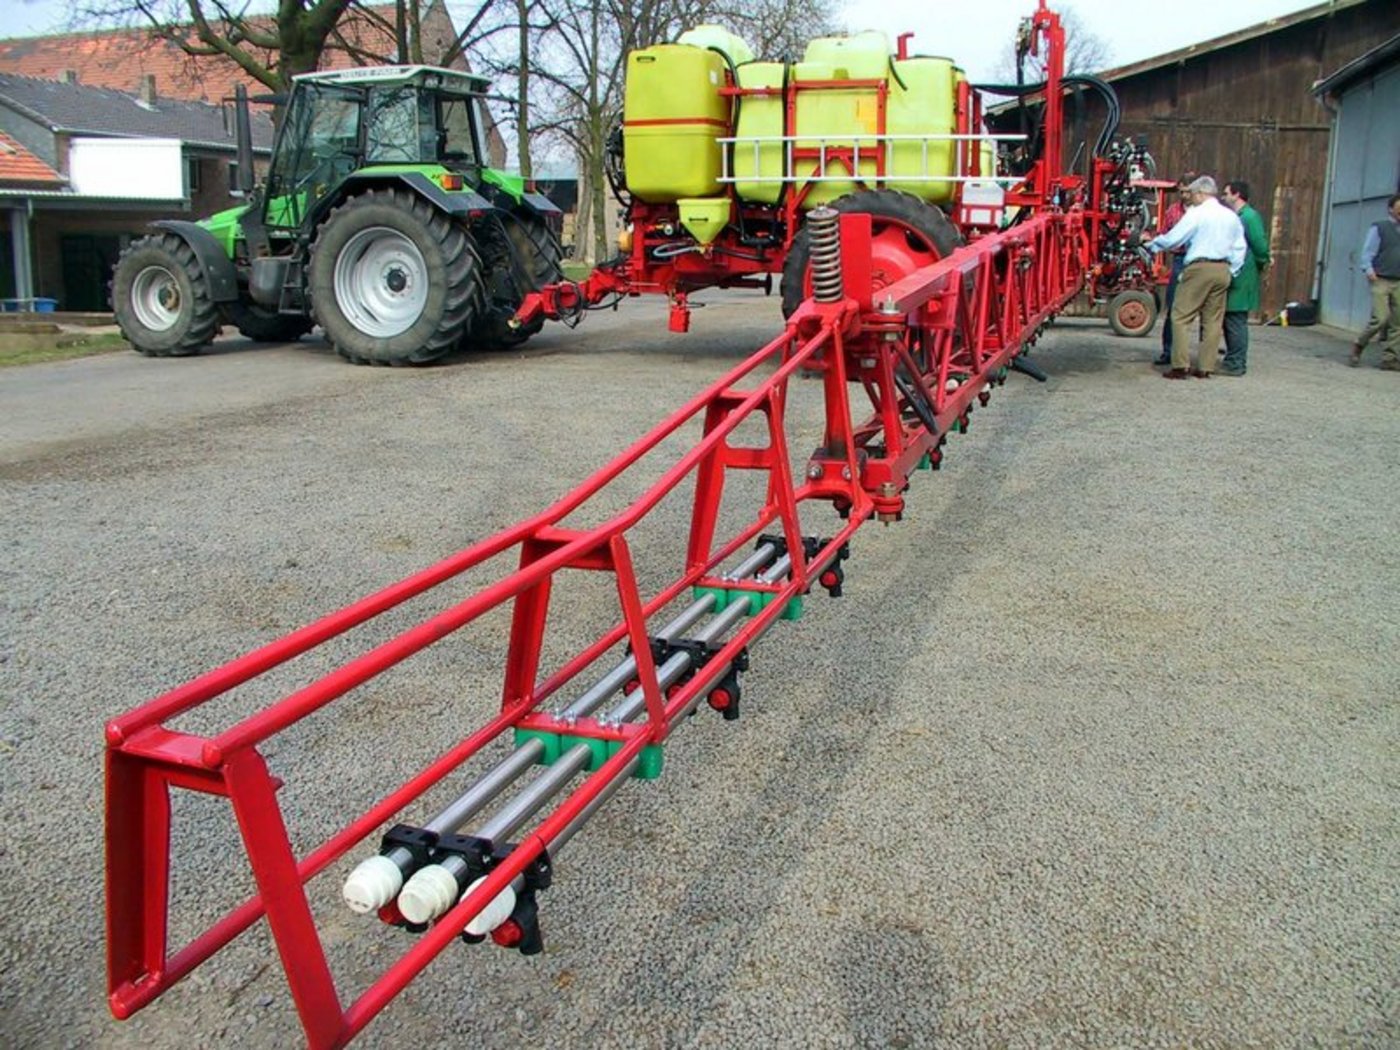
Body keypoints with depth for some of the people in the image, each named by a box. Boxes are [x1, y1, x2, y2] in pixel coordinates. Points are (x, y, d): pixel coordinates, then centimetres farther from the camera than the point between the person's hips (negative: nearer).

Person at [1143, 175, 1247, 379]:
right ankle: (1206, 368, 10)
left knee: (1181, 316, -2)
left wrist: (1150, 245, 6)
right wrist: (1231, 271, 16)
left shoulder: (1196, 213, -5)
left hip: (1199, 269, -6)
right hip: (1222, 270, 6)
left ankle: (1181, 366, -8)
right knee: (1213, 320, 9)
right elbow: (1240, 248, 12)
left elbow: (1172, 238, -7)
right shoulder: (1231, 216, 13)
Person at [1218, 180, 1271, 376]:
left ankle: (1236, 364, -1)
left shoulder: (1250, 217, -12)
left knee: (1236, 321, -6)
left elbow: (1261, 246, -16)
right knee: (1230, 321, 13)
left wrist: (1261, 265, -5)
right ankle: (1233, 360, 20)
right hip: (1232, 277, 9)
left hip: (1241, 279, -9)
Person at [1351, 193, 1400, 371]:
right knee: (1380, 318, -15)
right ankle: (1358, 348, 4)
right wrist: (1369, 270, -18)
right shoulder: (1379, 228, 2)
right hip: (1381, 281, -5)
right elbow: (1367, 253, -3)